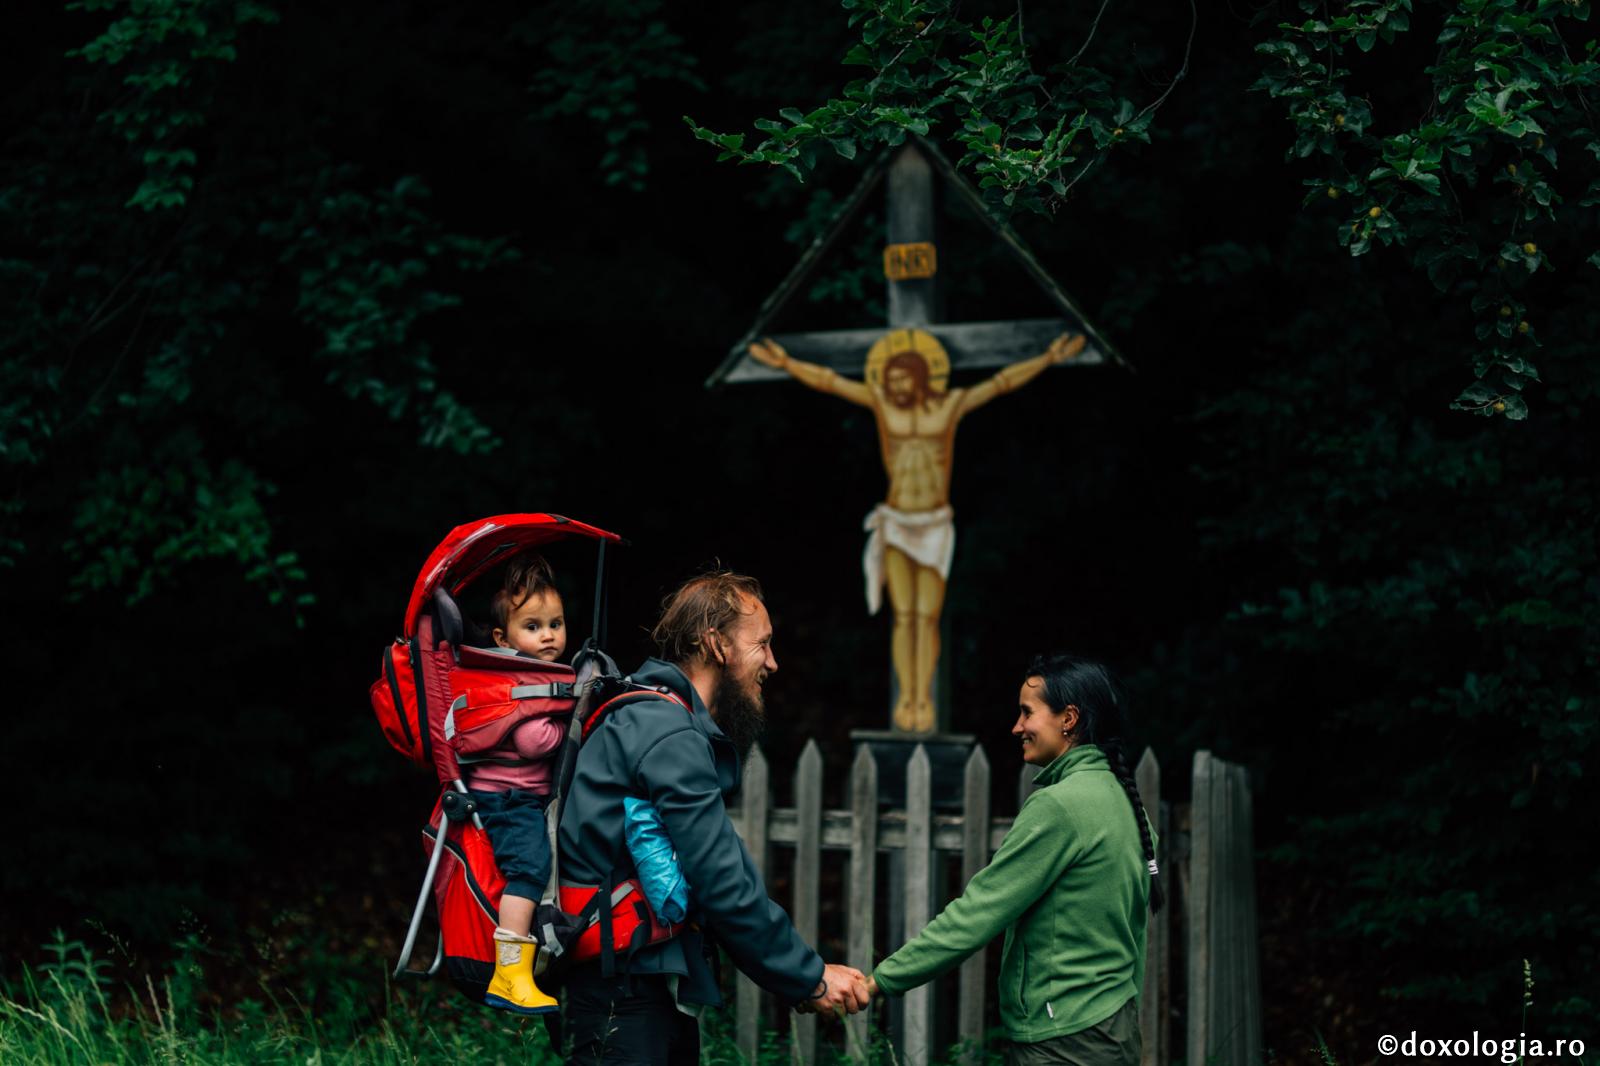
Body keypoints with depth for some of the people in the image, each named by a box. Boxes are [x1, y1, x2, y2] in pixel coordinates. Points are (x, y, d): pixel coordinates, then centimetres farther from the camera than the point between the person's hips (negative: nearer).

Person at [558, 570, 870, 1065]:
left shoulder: (669, 725, 17)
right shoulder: (669, 737, -17)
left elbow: (723, 873, 16)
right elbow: (724, 887, -19)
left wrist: (801, 975, 11)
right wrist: (810, 979, -10)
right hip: (624, 985, -10)